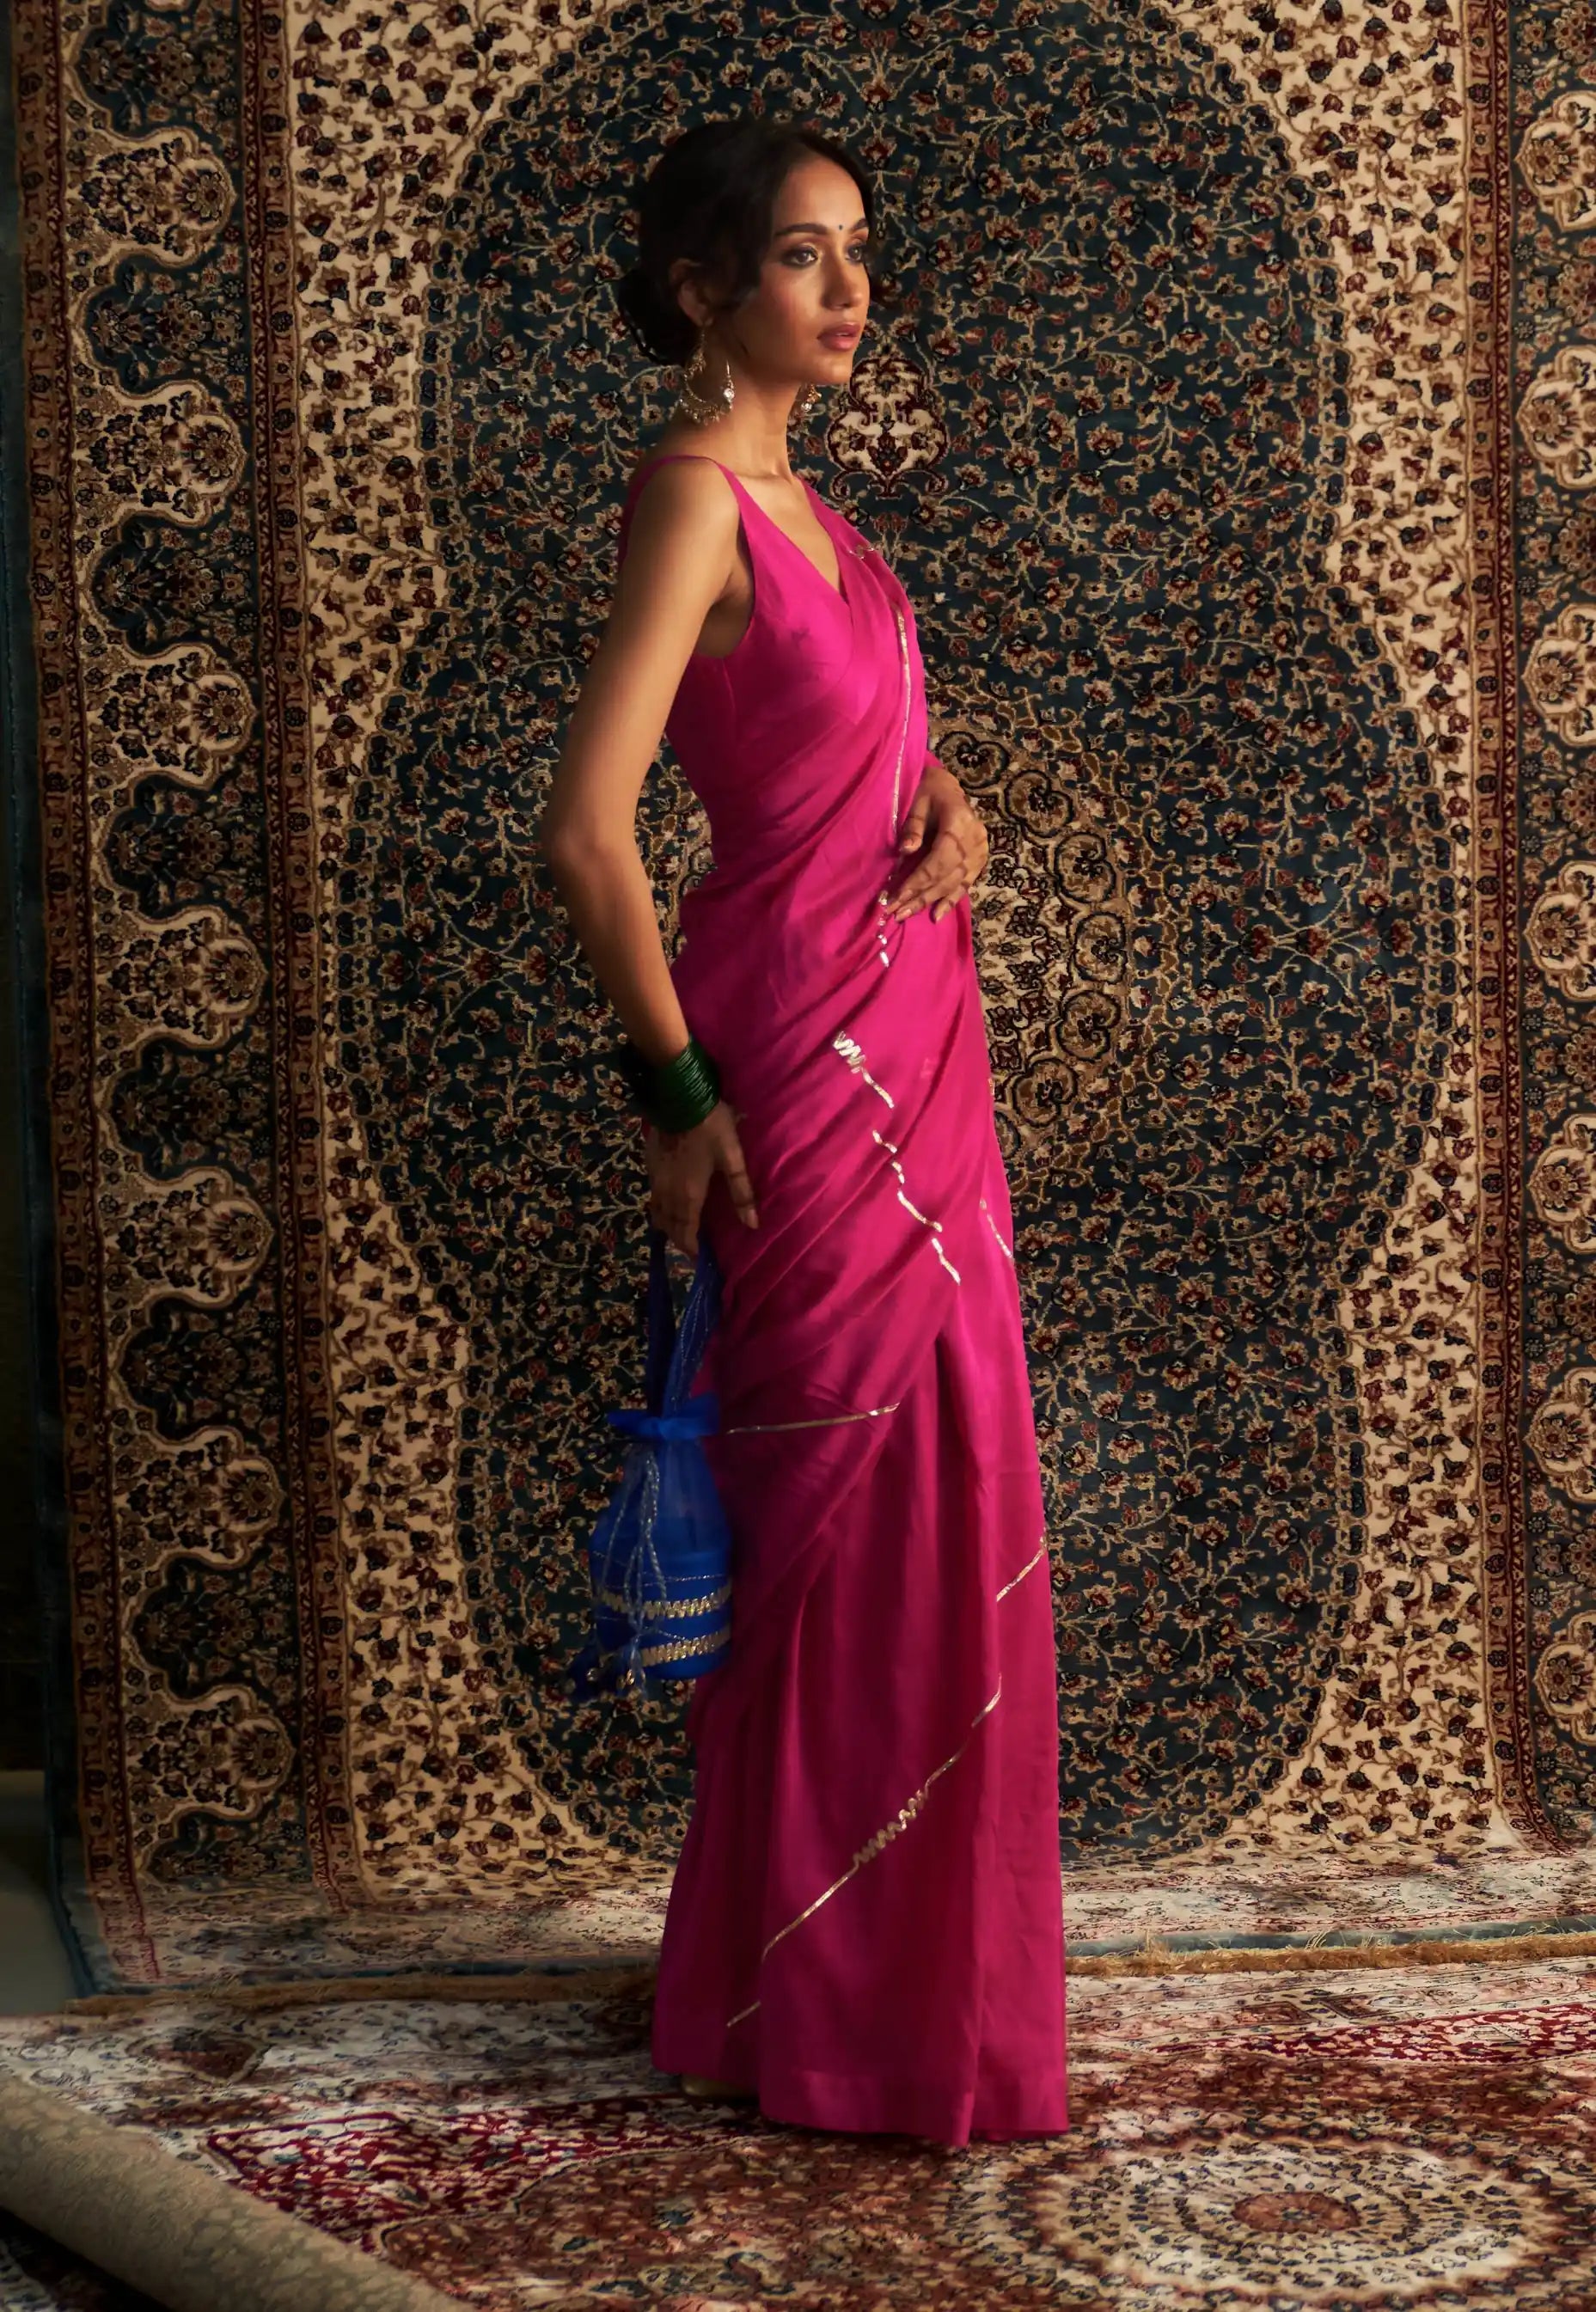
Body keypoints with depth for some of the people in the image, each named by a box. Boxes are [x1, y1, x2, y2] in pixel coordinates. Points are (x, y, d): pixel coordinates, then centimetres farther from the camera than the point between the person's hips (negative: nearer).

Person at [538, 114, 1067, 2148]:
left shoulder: (789, 492, 13)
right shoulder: (693, 491, -15)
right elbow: (585, 832, -23)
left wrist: (947, 804, 4)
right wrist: (676, 1092, -15)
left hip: (905, 1045, 9)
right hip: (809, 1057, -9)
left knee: (919, 1504, 14)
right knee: (865, 1506, -3)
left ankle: (907, 1969, 26)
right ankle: (831, 2019, 9)